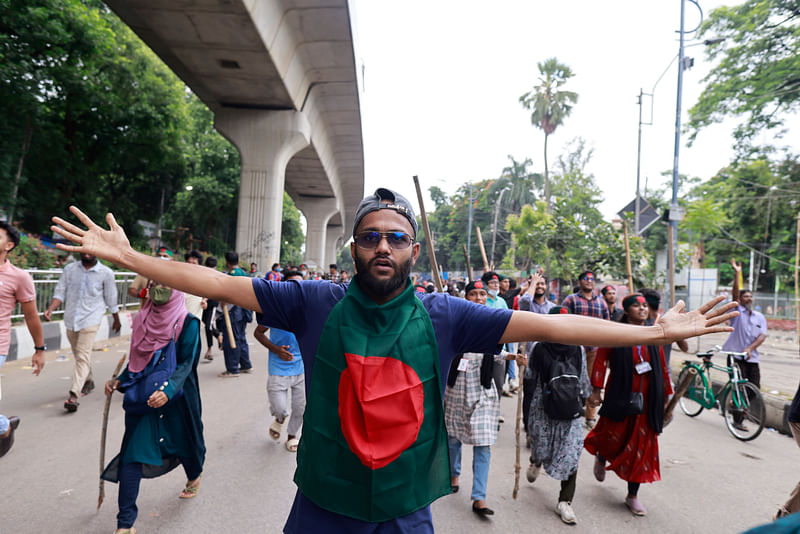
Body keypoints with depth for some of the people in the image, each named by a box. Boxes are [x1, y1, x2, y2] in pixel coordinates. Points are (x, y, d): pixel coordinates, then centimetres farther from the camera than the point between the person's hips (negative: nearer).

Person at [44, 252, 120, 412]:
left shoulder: (106, 273, -3)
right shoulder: (70, 269, 4)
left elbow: (111, 300, 5)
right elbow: (60, 292, 4)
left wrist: (116, 320, 14)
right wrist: (50, 309, -14)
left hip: (90, 320, -4)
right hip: (71, 319, 4)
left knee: (83, 357, -13)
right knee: (79, 355, 18)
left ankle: (74, 396, -15)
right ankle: (88, 381, 40)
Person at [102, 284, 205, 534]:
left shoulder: (188, 323, -11)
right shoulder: (142, 319, 3)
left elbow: (185, 364, -18)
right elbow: (136, 359, 13)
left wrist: (168, 391, -32)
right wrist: (119, 381, 0)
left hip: (176, 398, -3)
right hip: (141, 397, 3)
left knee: (184, 441, 16)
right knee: (132, 454, -3)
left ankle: (194, 476, 51)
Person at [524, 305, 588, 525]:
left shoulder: (577, 349, 0)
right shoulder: (538, 348, -9)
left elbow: (583, 379, 11)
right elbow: (528, 375, 3)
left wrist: (582, 399, 17)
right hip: (543, 408, -2)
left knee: (571, 452, -2)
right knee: (541, 446, 10)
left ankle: (564, 502, 10)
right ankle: (536, 462, 48)